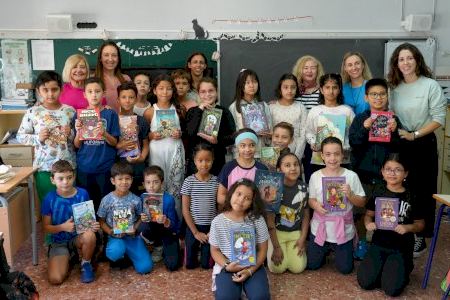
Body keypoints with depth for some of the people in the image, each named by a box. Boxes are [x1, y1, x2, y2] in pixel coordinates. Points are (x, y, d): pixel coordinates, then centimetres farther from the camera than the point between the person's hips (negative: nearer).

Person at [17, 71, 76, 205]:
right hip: (44, 167, -1)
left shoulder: (70, 111, 0)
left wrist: (70, 134, -14)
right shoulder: (32, 112, -4)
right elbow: (20, 136, 2)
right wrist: (38, 138, -14)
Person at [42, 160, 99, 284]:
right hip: (59, 242, 0)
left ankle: (86, 264, -6)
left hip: (79, 237, 1)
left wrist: (94, 225, -20)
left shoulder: (82, 194, -8)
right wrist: (63, 227, -23)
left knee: (90, 235, -37)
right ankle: (68, 259, 12)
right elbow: (46, 227, -4)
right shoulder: (49, 199, -9)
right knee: (55, 279, -23)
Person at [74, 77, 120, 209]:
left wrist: (104, 133, -20)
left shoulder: (110, 114, -2)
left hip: (105, 168, -2)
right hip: (84, 168, 2)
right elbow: (77, 145, 5)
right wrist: (78, 131, -13)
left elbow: (114, 143, -2)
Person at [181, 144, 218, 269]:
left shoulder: (216, 181, -5)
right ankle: (196, 248, 35)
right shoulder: (189, 181, -8)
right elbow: (185, 210, -6)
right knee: (190, 264, 6)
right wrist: (196, 232, -8)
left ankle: (204, 249, 36)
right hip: (193, 227, -1)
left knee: (207, 264, 6)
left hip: (211, 227, 1)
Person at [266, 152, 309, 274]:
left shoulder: (303, 188, -6)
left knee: (298, 268, -9)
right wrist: (276, 247, -15)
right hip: (277, 232, -3)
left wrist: (302, 239, -4)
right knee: (278, 268, -14)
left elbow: (306, 215, 4)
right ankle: (270, 250, 18)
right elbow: (270, 219, -14)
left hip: (296, 232, 3)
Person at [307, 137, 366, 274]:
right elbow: (311, 199, 3)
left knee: (345, 268, 10)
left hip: (343, 229, -1)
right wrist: (315, 205, -19)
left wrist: (350, 195, -24)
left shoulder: (351, 176, -11)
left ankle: (337, 250, 41)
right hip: (320, 227, 1)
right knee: (312, 265, 14)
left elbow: (362, 203, -5)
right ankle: (326, 250, 43)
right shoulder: (315, 176, -8)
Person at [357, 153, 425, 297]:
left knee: (392, 289, -13)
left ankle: (405, 267, 19)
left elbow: (420, 224, 1)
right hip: (379, 243, 2)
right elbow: (369, 214, 7)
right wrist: (368, 223, -15)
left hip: (401, 247, -2)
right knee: (365, 282, -8)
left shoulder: (411, 197, -8)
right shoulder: (378, 191, -2)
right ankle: (383, 267, 22)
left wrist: (408, 227, -20)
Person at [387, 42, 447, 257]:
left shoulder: (431, 86, -7)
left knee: (422, 191, 3)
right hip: (400, 145, 4)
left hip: (423, 145, -3)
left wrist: (414, 135, -16)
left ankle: (420, 237, 15)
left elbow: (439, 119, -9)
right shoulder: (395, 87, 6)